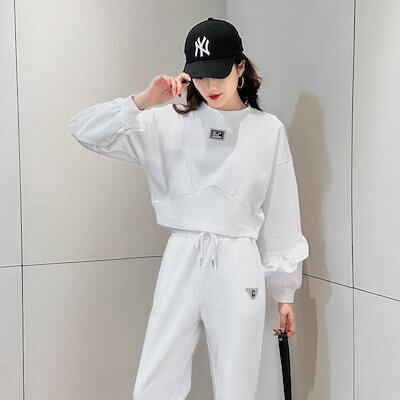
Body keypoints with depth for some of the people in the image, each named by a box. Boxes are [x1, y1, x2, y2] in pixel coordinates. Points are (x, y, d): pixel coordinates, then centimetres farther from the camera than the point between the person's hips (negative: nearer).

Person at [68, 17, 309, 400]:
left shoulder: (268, 129, 4)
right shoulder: (169, 123, 5)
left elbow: (282, 217, 7)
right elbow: (86, 130, -1)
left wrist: (284, 291, 9)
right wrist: (145, 100, -13)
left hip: (238, 267, 0)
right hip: (181, 261, 1)